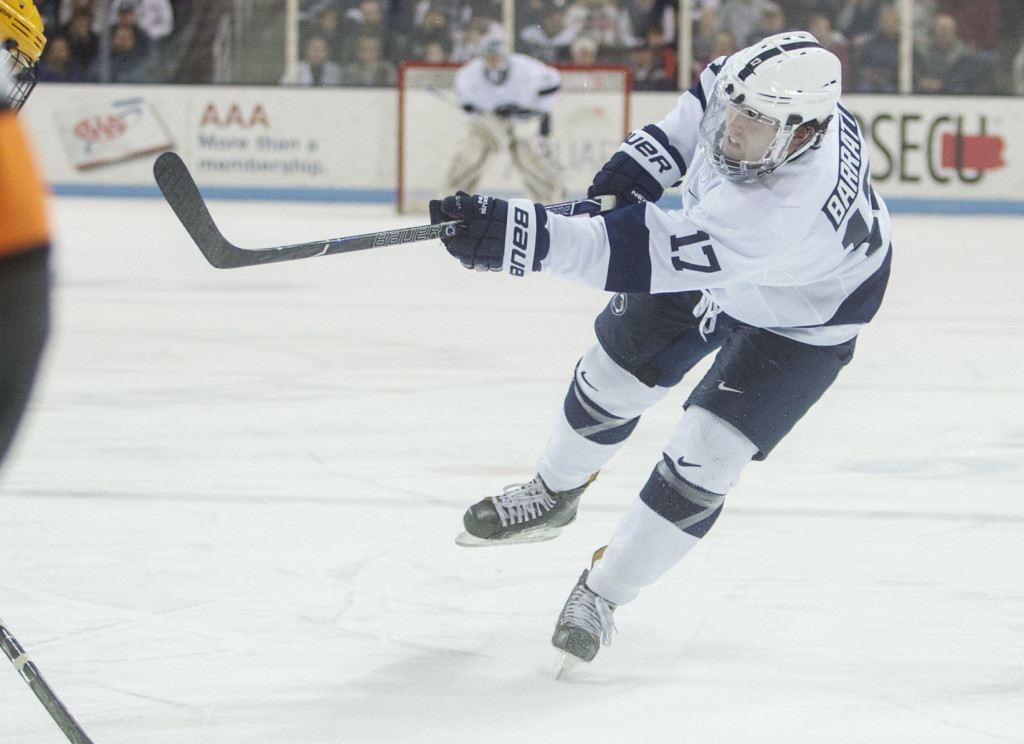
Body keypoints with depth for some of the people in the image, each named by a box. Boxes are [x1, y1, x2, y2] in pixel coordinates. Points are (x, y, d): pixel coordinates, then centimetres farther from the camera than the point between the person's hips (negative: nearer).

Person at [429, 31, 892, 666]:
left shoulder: (783, 209, -49)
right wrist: (649, 158, -15)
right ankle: (554, 495, 43)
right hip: (710, 260, 7)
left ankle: (604, 594, 8)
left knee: (706, 456, -13)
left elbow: (655, 256, -53)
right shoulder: (756, 87, -30)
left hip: (800, 321, -7)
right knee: (615, 373, 14)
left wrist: (519, 237, -59)